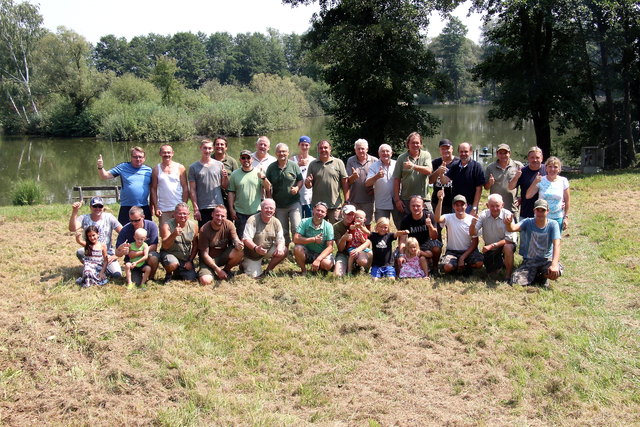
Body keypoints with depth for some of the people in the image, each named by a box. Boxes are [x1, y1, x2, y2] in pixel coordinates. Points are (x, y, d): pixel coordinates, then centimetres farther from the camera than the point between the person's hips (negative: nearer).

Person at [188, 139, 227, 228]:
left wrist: (225, 177, -12)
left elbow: (225, 186, 9)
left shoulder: (219, 165, 7)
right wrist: (195, 209, -5)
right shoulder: (193, 167, 3)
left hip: (219, 206, 1)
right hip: (202, 208, -1)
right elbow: (192, 190, 1)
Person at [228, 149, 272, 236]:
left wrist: (263, 178, -21)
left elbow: (268, 189, -3)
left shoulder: (258, 173, 4)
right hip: (240, 213, 0)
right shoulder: (235, 174, 6)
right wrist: (231, 209, 0)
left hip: (256, 212, 0)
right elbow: (231, 193, 6)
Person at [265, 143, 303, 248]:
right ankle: (286, 248, 24)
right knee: (283, 231, 10)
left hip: (294, 203, -2)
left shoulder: (294, 166, 0)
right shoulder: (271, 167, 2)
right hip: (279, 205, 2)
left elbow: (300, 180, 6)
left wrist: (297, 188, -15)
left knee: (297, 228, -11)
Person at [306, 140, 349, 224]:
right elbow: (308, 186, 10)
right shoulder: (313, 164, 8)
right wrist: (307, 182, -14)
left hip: (335, 205, -2)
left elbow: (345, 183, 3)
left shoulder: (338, 163, 4)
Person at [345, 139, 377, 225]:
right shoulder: (350, 161, 3)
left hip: (368, 199, 0)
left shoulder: (374, 161, 0)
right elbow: (347, 181, 0)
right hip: (354, 199, 0)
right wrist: (353, 177, -22)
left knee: (367, 223, 9)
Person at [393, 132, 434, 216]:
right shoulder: (402, 158, 4)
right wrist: (397, 199, -3)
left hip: (423, 198, 0)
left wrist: (413, 166, -24)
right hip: (406, 200, 0)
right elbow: (397, 180, 2)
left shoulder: (426, 155, 6)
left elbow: (429, 171, -11)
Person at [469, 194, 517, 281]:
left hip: (505, 244, -4)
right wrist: (473, 225, -38)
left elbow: (509, 238, -26)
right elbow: (473, 234, -16)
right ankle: (500, 262, 41)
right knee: (490, 272, 7)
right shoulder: (483, 215, -14)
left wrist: (492, 246, -33)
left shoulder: (507, 215, -24)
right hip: (490, 248, 4)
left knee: (508, 247, -37)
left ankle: (508, 275, -15)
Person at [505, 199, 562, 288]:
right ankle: (533, 276, 14)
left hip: (546, 260, 0)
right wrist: (508, 224, -51)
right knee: (516, 282, -22)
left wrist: (554, 264, -36)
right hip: (529, 260, 1)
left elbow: (556, 245, -20)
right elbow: (513, 228, -24)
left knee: (556, 272, -34)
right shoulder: (528, 222, -6)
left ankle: (543, 277, 5)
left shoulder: (553, 224, -8)